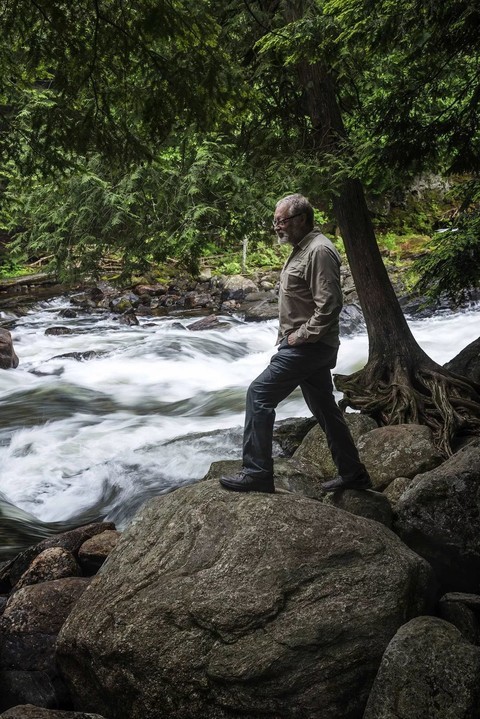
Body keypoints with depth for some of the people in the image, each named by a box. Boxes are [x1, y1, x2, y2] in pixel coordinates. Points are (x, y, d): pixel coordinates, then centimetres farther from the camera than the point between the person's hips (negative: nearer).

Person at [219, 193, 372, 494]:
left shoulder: (319, 251, -17)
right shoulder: (303, 249, 16)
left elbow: (329, 305, -25)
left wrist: (300, 335, -19)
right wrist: (292, 336, 13)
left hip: (308, 346, -11)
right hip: (306, 345, 11)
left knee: (260, 395, -9)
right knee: (324, 408, 14)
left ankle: (257, 473, -5)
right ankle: (353, 474, 24)